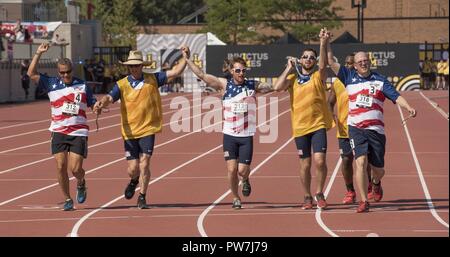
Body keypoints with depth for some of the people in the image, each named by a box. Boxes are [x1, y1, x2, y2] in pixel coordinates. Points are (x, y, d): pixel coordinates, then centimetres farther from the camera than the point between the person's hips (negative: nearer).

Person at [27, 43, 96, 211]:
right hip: (59, 132, 1)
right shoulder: (52, 84, 5)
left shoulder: (82, 86, 6)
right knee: (61, 167, -5)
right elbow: (31, 74, -1)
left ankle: (81, 184, 27)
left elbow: (93, 104, 13)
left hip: (79, 132, -1)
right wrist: (38, 53, -6)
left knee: (75, 168, -8)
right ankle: (67, 200, 11)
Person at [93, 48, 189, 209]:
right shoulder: (122, 84, 1)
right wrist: (102, 104, -36)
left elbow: (175, 72, 3)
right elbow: (110, 97, -15)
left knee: (144, 164, -9)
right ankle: (134, 181, 38)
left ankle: (142, 198, 4)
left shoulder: (153, 79, 4)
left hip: (147, 130, 0)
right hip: (130, 131, 0)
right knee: (133, 168, 2)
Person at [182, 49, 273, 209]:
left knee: (242, 170, -5)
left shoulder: (253, 86, 1)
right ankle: (236, 198, 15)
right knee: (232, 169, -5)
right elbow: (201, 75, 1)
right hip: (229, 135, 0)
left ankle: (245, 181, 31)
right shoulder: (224, 85, 1)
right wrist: (187, 59, -3)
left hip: (246, 136, 0)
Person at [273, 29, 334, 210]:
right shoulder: (292, 78, 9)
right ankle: (307, 197, 20)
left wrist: (322, 44, -29)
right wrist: (289, 68, -4)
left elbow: (323, 65, -17)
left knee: (319, 160, -14)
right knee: (305, 165, 6)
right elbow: (278, 87, -8)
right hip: (300, 127, 2)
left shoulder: (318, 77, 5)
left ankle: (319, 193, 4)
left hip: (318, 124, -2)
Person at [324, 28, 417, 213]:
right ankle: (363, 201, -15)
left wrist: (408, 107, -19)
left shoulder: (380, 81, 8)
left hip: (376, 129, 1)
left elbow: (396, 97, -1)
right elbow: (331, 62, 11)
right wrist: (326, 42, 5)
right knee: (361, 162, -18)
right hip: (356, 128, -1)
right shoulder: (349, 77, 10)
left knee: (378, 169, 7)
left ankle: (376, 183, 44)